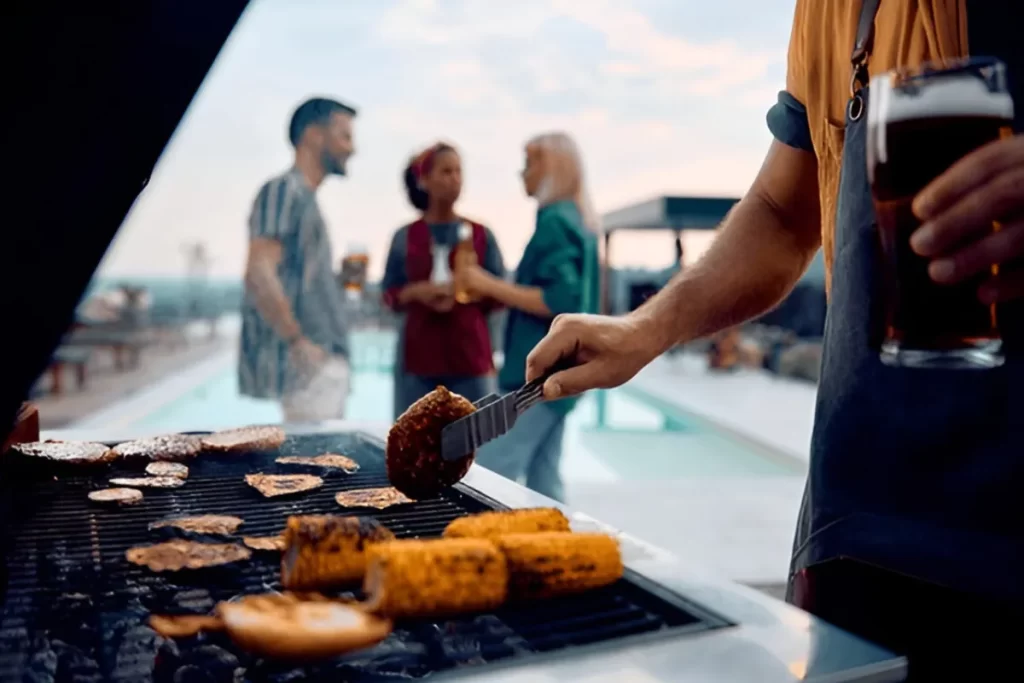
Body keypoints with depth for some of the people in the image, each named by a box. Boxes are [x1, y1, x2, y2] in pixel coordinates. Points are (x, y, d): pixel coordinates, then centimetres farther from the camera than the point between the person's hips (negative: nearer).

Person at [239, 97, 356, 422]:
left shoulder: (305, 198, 21)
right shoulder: (283, 189, -8)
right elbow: (259, 274, -19)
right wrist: (297, 342, -20)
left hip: (323, 362, 10)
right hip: (307, 365, -10)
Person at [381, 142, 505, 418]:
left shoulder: (482, 235, 4)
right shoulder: (405, 236, 5)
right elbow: (389, 294, 8)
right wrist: (416, 291, -13)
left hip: (471, 355, 0)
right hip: (418, 356, 0)